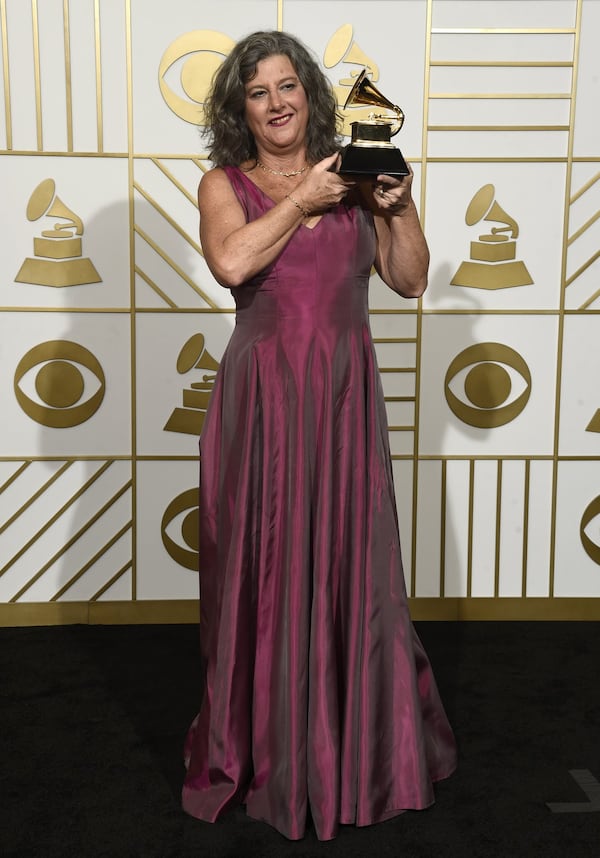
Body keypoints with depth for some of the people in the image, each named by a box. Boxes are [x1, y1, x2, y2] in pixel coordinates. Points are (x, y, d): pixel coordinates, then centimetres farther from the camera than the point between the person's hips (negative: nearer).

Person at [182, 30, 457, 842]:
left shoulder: (354, 177, 10)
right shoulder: (224, 183, 4)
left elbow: (410, 279, 9)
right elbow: (231, 262, -18)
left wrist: (401, 205, -4)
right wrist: (304, 200, -11)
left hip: (346, 394, 2)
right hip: (263, 396, -2)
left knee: (352, 566, 7)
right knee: (265, 571, 4)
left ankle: (360, 745, 28)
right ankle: (265, 751, 23)